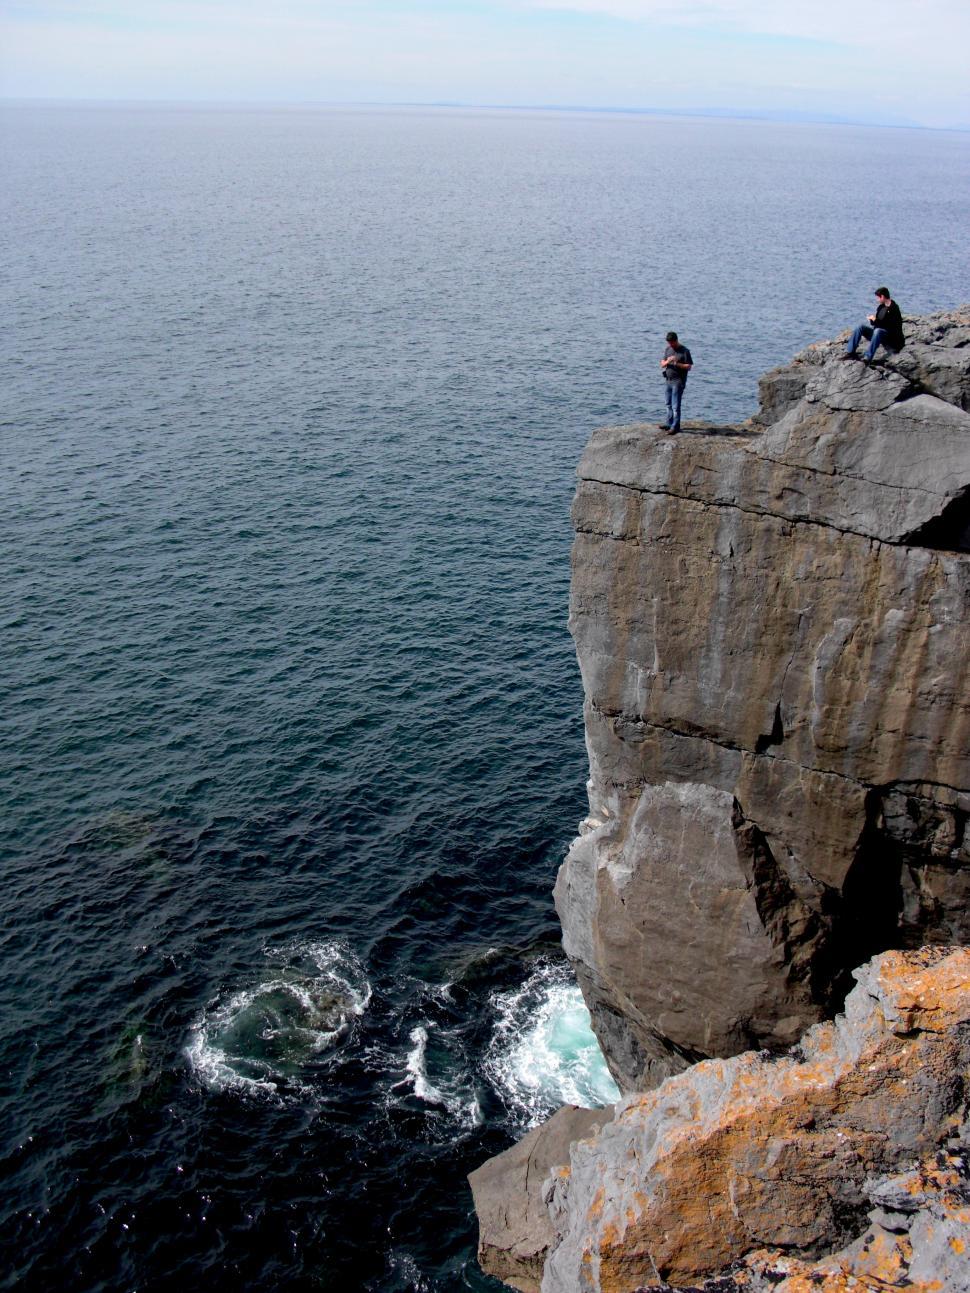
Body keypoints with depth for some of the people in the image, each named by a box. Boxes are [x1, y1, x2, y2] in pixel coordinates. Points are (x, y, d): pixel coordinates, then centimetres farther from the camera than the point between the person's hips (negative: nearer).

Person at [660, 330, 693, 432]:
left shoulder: (684, 351, -9)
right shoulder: (668, 349, 9)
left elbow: (689, 367, -11)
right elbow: (662, 364, 8)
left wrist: (677, 364, -24)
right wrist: (667, 362, -14)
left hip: (678, 381, -7)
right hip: (668, 380, 7)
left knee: (676, 405, -8)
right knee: (669, 404, 14)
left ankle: (675, 427, -4)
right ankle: (669, 424, 25)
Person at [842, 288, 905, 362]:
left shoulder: (894, 309, -17)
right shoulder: (881, 306, 8)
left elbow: (889, 327, -23)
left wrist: (875, 320, -18)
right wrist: (873, 319, -7)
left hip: (891, 337, -9)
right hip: (878, 333, 9)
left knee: (878, 331, -37)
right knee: (861, 327, -5)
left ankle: (868, 358, -40)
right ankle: (850, 353, -12)